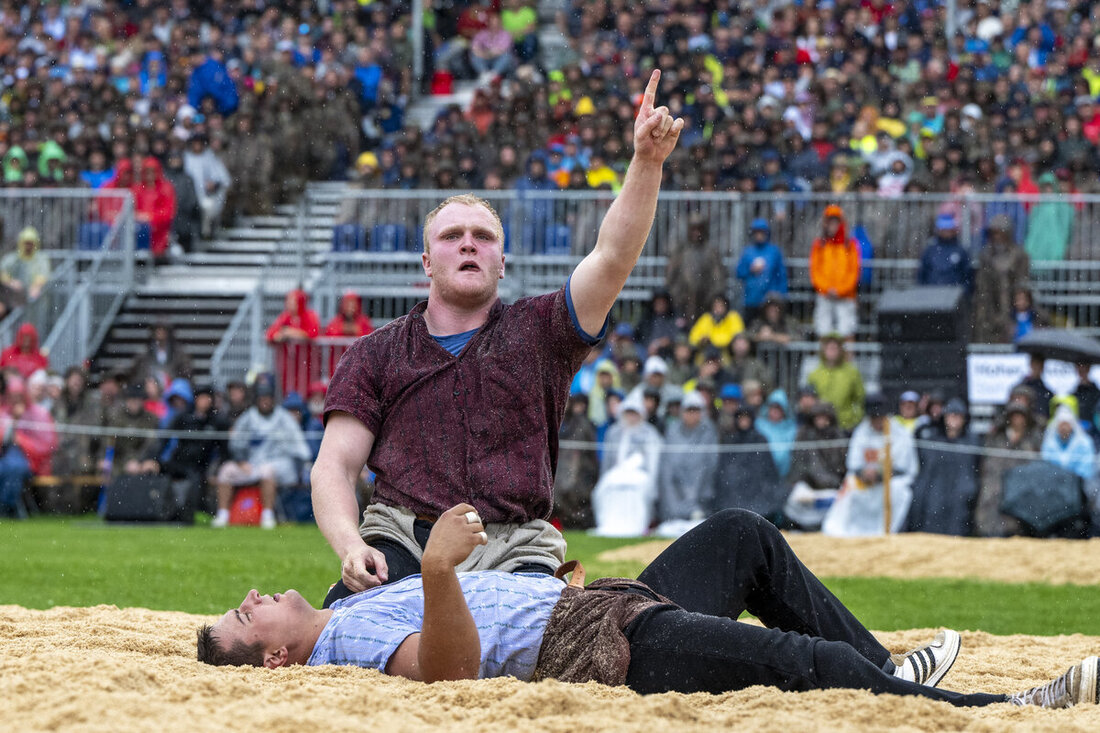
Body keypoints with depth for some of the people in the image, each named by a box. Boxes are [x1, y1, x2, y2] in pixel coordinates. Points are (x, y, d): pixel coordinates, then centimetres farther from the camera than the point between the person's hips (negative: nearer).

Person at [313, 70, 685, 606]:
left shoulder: (537, 331, 16)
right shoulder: (376, 355, 17)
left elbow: (613, 257, 1)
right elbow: (334, 466, 8)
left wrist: (647, 161, -15)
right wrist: (351, 547, -13)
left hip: (513, 550, 1)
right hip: (402, 542, 0)